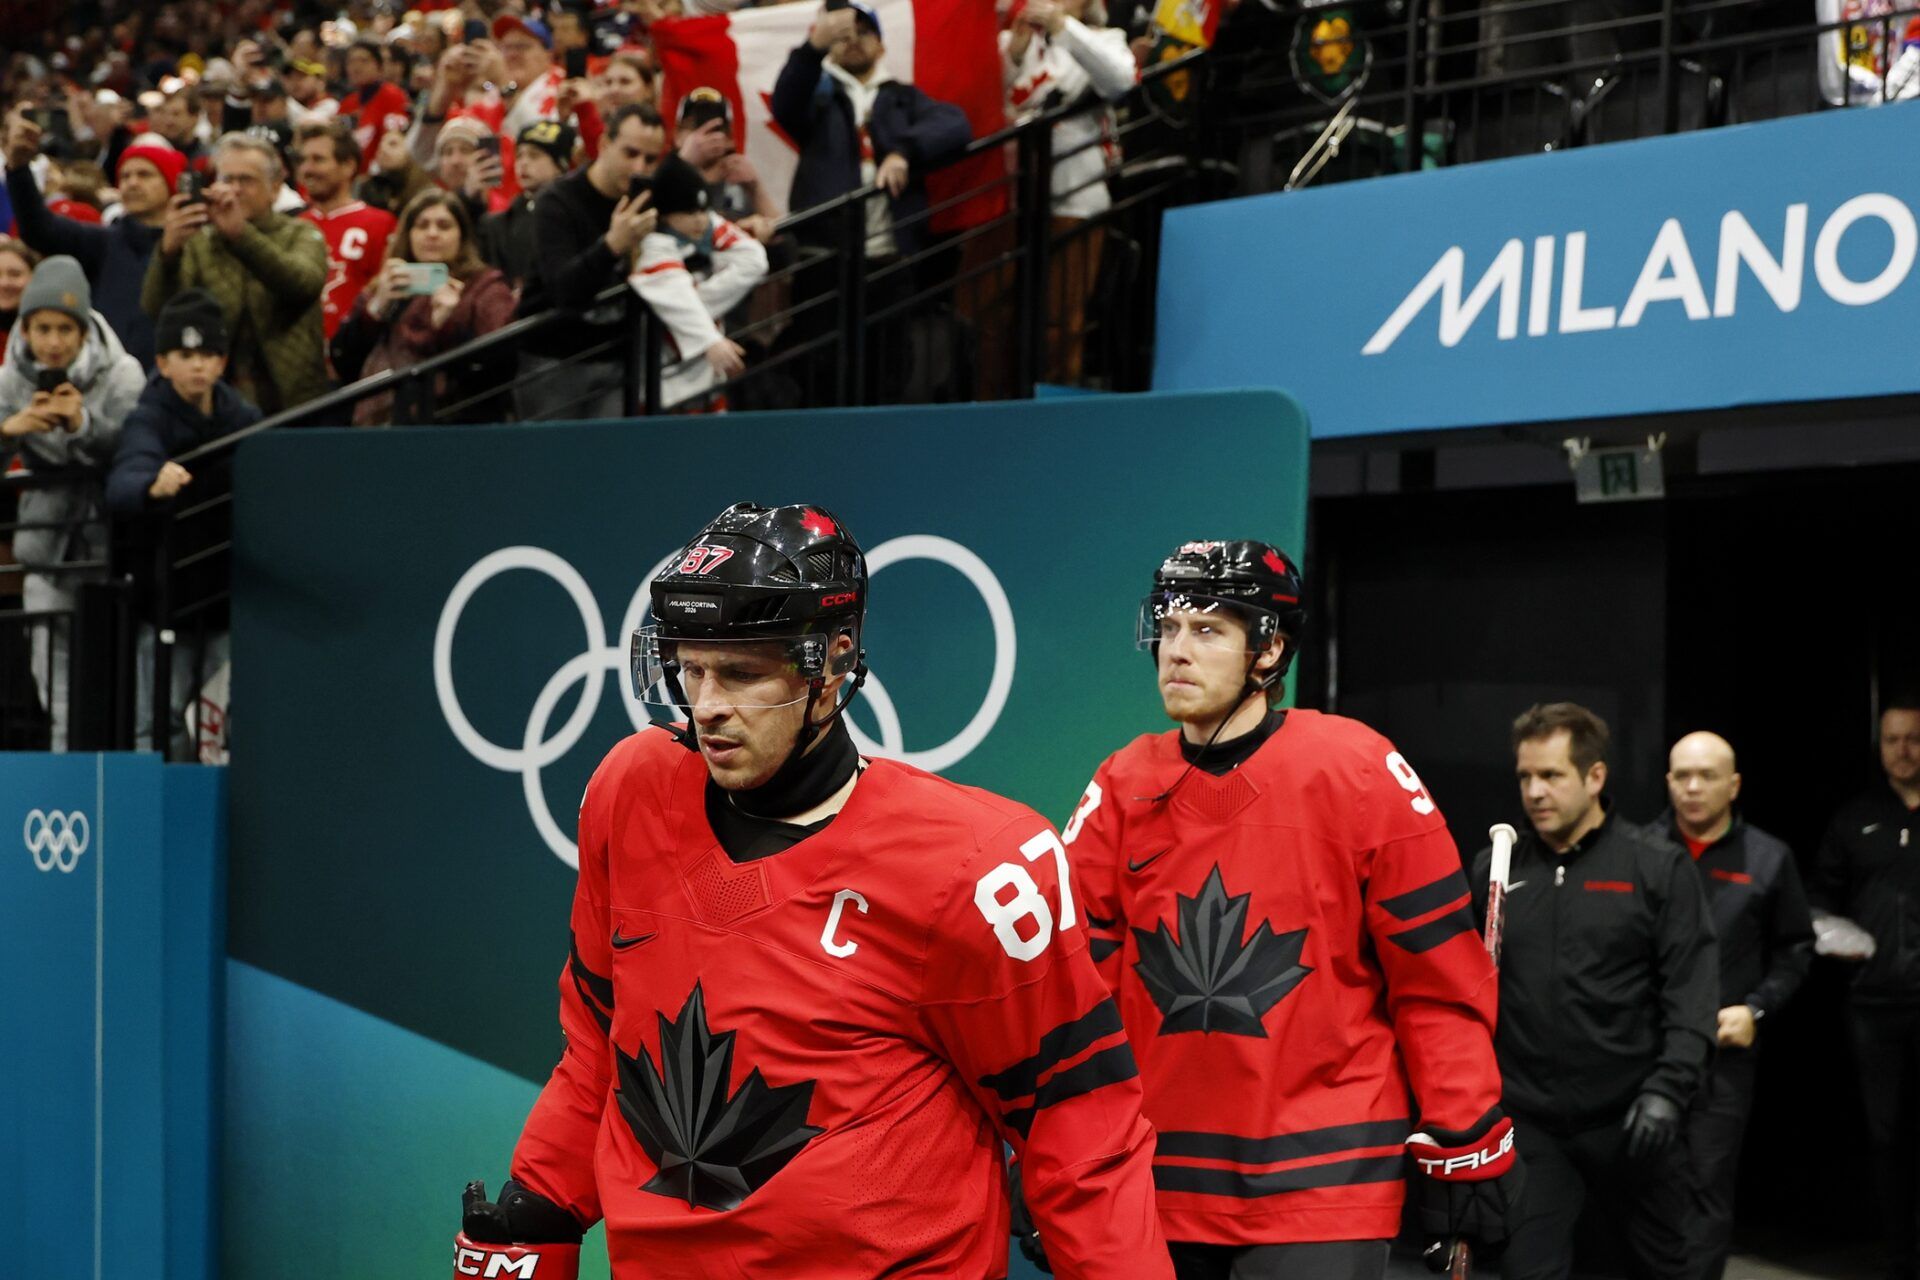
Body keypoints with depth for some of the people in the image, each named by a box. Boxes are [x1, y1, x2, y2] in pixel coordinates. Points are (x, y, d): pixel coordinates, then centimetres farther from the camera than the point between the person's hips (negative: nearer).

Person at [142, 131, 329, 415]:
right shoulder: (197, 243, 10)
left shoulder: (301, 235, 8)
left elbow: (304, 283, -16)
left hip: (290, 400, -1)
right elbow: (157, 309, -6)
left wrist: (240, 232, -28)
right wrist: (169, 248, -25)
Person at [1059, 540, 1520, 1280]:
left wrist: (1463, 1151, -3)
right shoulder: (1121, 790, 4)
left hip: (1320, 1184, -4)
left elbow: (1438, 978, -3)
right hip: (1153, 1181, 4)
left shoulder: (1358, 773, -6)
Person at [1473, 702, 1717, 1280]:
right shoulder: (1493, 871, 7)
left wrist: (1668, 1090, -16)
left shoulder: (1659, 869, -1)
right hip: (1530, 1123, 2)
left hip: (1631, 1123, -1)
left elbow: (1691, 995, -6)